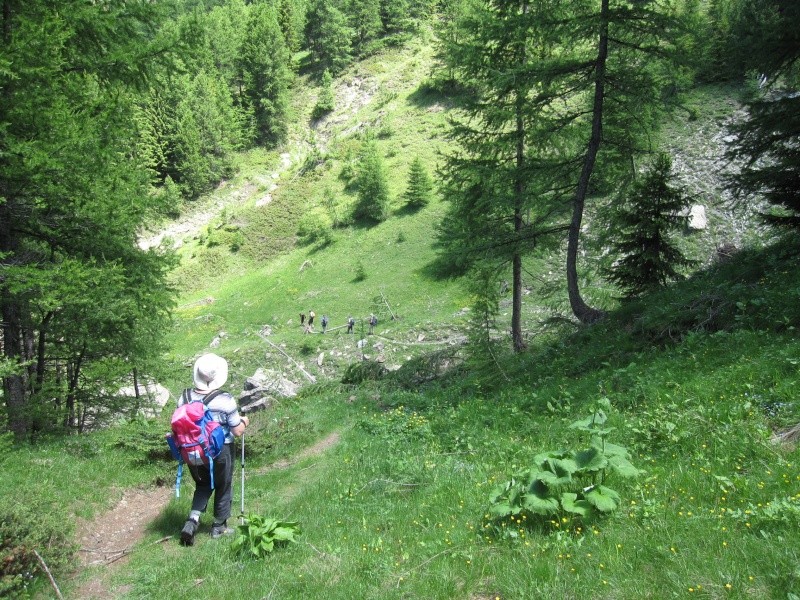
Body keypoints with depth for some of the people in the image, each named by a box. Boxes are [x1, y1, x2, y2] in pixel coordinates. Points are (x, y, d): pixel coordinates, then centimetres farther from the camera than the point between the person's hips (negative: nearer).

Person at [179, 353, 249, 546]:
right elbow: (238, 431, -14)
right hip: (220, 452, -4)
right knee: (223, 487, 18)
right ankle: (219, 527, 32)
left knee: (203, 485, 25)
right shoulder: (225, 401, -21)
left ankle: (193, 520, 8)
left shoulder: (185, 397, -9)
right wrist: (244, 421, 7)